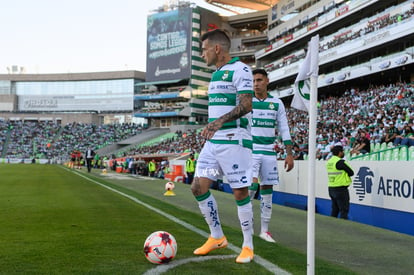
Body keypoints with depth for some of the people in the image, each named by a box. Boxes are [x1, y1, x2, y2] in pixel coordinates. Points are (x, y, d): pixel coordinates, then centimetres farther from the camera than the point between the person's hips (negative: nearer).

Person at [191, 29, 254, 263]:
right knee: (199, 187, 5)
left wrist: (220, 121, -33)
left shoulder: (240, 70, -9)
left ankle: (248, 246, 12)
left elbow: (246, 105, -21)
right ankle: (217, 237, 20)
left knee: (240, 193, -2)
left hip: (235, 140, -9)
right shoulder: (216, 74, 18)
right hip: (213, 141, 9)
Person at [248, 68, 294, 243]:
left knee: (267, 189, 3)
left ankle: (264, 230, 12)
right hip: (250, 150, -2)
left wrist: (289, 153, 3)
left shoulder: (277, 103, 8)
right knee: (252, 184, -21)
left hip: (269, 152, 3)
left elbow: (284, 129, 9)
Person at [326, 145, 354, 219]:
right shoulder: (340, 162, -16)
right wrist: (346, 174, 7)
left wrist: (343, 174, 3)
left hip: (331, 188, 8)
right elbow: (351, 172, -10)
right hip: (340, 189, -8)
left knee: (334, 210, 16)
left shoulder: (329, 161, 9)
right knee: (344, 210, -3)